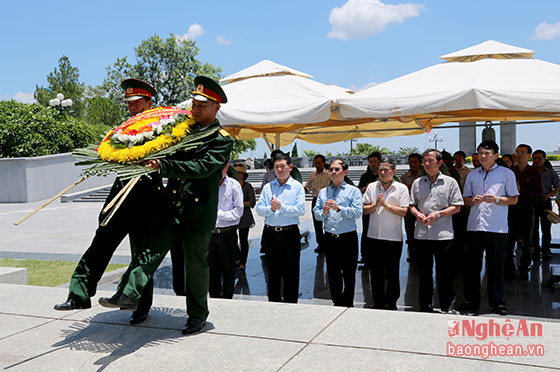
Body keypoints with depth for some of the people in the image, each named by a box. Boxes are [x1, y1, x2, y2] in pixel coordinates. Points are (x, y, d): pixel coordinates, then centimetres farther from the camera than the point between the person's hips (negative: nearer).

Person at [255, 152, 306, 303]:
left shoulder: (297, 187, 1)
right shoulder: (268, 187, 9)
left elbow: (301, 210, -11)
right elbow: (259, 209, 2)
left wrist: (282, 207, -20)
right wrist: (271, 208, -17)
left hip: (290, 233, -3)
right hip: (270, 233, 3)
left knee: (291, 272, 4)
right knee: (273, 270, 13)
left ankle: (291, 302, 16)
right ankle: (273, 300, 26)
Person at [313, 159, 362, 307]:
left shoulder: (353, 191, 1)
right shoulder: (323, 192, 13)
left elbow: (357, 212, -12)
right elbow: (316, 214, 6)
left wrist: (339, 208, -21)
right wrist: (324, 212, -15)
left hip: (348, 238, -3)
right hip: (330, 238, 3)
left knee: (349, 273, 4)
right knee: (332, 273, 10)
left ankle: (348, 305, 16)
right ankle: (337, 302, 23)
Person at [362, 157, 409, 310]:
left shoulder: (401, 188, -1)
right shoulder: (372, 186, 7)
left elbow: (404, 211, -9)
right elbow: (365, 210, 5)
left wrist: (386, 205, -15)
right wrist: (375, 204, -13)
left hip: (393, 237, -3)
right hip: (374, 236, 3)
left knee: (392, 273, 7)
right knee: (375, 272, 11)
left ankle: (391, 304, 20)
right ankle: (378, 302, 24)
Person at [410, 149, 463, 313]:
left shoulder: (450, 182, 2)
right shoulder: (417, 183, 12)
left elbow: (456, 207, 0)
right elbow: (412, 205, 15)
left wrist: (438, 214, -13)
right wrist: (417, 214, -6)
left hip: (443, 234, -3)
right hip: (422, 233, 3)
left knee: (444, 273, 2)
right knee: (424, 271, 10)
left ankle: (447, 307, 14)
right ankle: (425, 305, 21)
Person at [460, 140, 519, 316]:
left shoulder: (507, 173, 4)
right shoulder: (472, 175, 14)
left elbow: (514, 199, 3)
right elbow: (465, 199, 17)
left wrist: (496, 199, -14)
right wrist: (474, 200, -5)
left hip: (497, 227, -3)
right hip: (475, 226, 3)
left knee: (496, 267, 5)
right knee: (472, 266, 4)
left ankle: (497, 303, 17)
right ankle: (471, 302, 13)